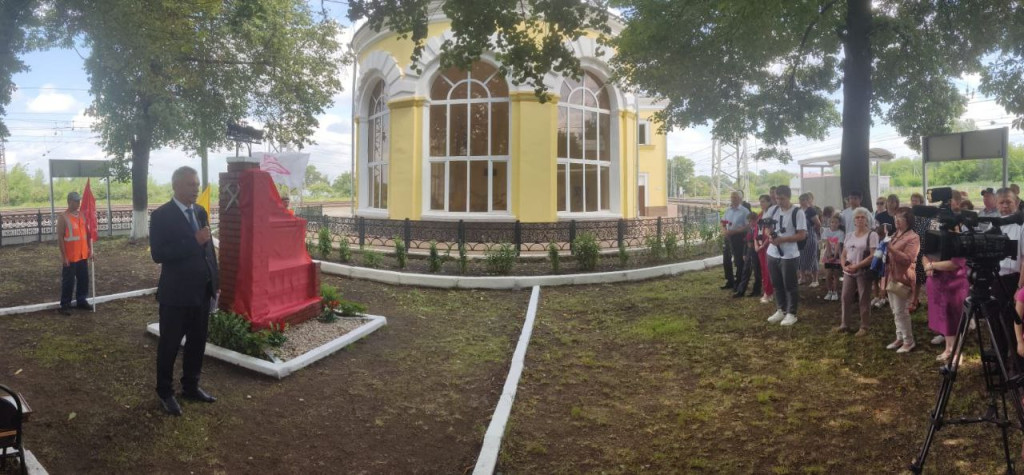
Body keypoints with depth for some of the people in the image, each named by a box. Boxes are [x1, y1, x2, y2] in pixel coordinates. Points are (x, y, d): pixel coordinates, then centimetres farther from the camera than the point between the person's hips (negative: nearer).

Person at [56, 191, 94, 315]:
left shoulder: (82, 215, 9)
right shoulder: (63, 217, -11)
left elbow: (87, 233, 15)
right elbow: (60, 238, -13)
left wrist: (90, 249, 9)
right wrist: (64, 256, -16)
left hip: (83, 255, 6)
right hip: (70, 257, -6)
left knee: (84, 279, 13)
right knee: (68, 281, 0)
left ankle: (82, 301, 25)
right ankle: (64, 305, 9)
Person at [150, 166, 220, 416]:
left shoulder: (201, 212, 8)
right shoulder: (161, 215, -12)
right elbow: (158, 254, -20)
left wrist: (215, 281, 8)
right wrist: (194, 241, -25)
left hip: (202, 291, 6)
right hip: (176, 293, -6)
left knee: (197, 342, 15)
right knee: (169, 345, 8)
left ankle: (191, 386, 31)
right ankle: (165, 392, 24)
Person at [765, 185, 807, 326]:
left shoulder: (798, 212, -12)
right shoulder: (773, 210, 5)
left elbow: (802, 235, -15)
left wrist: (782, 239, -22)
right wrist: (769, 235, -8)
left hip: (789, 255, -6)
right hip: (772, 253, 6)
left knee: (790, 285, 3)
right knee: (777, 284, 15)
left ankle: (791, 313, 14)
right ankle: (780, 310, 29)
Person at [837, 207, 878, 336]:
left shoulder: (872, 235, -6)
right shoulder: (849, 235, 12)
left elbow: (873, 256, -15)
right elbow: (843, 254, 14)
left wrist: (856, 266, -19)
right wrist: (844, 266, -5)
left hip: (863, 272, -6)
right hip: (848, 272, 6)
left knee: (864, 300, 1)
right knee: (846, 297, 7)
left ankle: (864, 327, 10)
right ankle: (844, 324, 17)